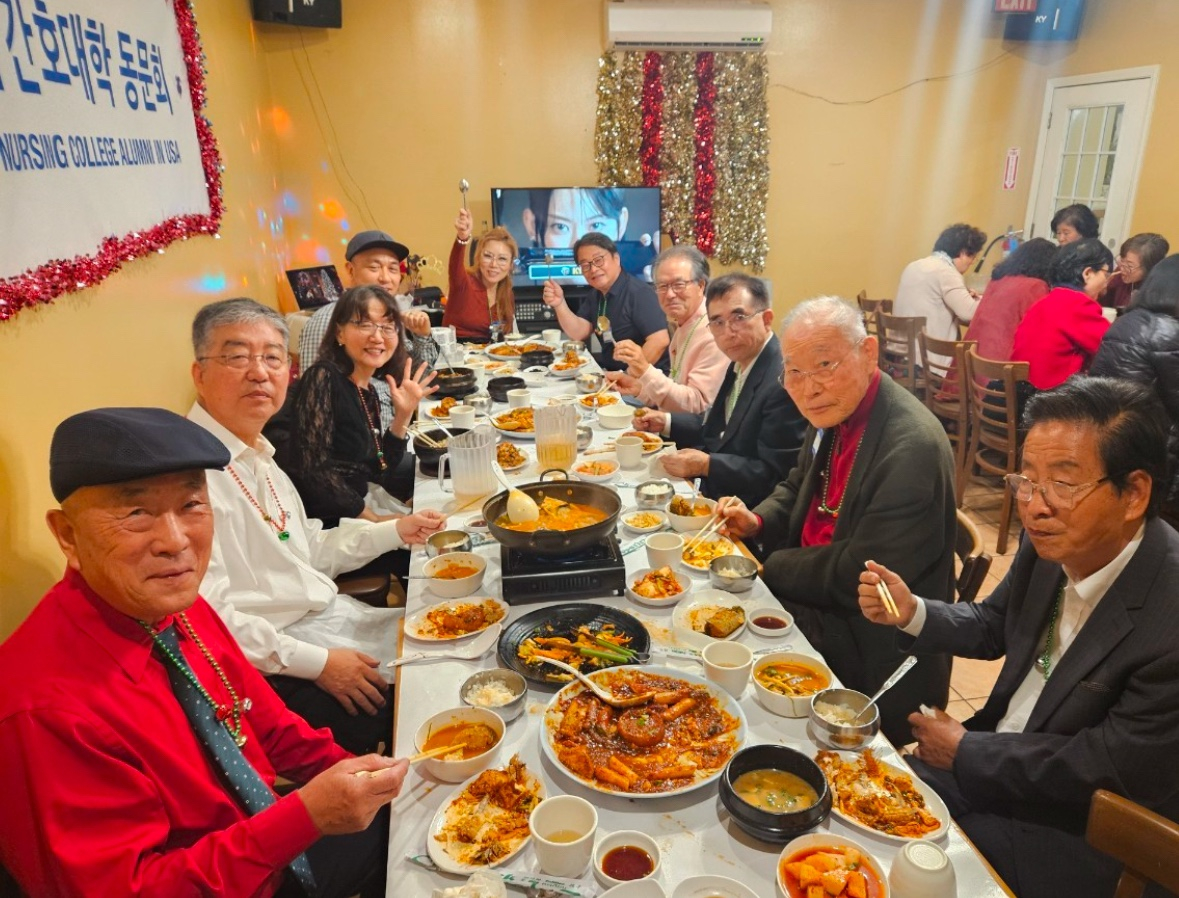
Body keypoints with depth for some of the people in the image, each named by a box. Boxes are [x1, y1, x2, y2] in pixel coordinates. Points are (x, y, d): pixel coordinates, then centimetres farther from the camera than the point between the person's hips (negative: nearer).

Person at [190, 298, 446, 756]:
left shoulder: (259, 454, 12)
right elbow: (207, 614, -23)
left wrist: (394, 532, 11)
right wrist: (317, 663, -21)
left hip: (330, 614, 10)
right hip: (275, 663, -9)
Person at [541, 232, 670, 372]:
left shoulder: (638, 292, -16)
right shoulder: (596, 295, 12)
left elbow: (659, 340, -23)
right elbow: (579, 333, 4)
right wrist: (559, 304, -12)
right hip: (613, 370, 8)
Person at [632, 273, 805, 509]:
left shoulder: (786, 381, -24)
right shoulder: (741, 365, 5)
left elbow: (776, 476, -24)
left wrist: (706, 465, -25)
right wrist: (666, 422, 10)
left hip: (752, 514, -8)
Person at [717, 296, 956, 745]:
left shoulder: (914, 447, -28)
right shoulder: (833, 411, -2)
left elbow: (858, 578, -24)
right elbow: (796, 488, 15)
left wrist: (770, 567, -12)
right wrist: (757, 521, -5)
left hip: (870, 640, -7)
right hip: (810, 594, 8)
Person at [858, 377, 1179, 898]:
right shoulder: (1056, 541, -11)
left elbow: (1110, 767, -22)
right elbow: (993, 625, 7)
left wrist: (964, 751, -13)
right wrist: (911, 612, -13)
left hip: (1080, 828, -6)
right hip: (1005, 754, 6)